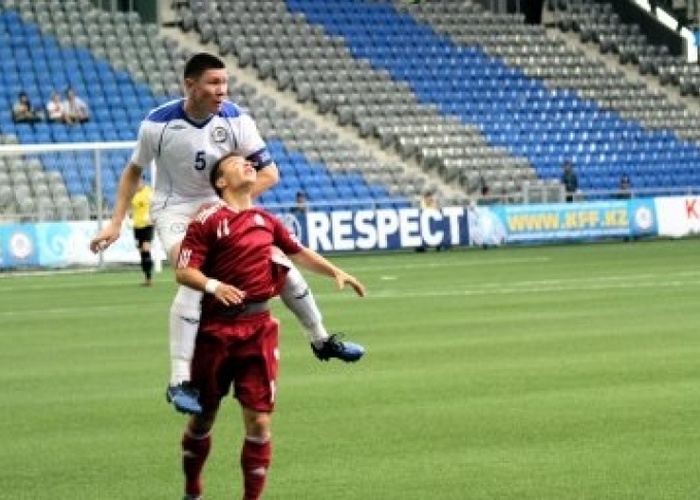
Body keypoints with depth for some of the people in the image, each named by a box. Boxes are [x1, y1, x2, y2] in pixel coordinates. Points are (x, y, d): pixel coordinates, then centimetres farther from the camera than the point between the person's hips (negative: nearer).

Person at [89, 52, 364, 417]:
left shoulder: (236, 120, -15)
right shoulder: (158, 124, -19)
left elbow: (269, 173, -14)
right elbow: (133, 171, -2)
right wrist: (115, 223, -5)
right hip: (176, 208, -4)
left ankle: (321, 340, 29)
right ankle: (180, 382, -28)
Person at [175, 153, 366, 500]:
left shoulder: (266, 220, 12)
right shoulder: (207, 221, -6)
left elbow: (297, 252, 26)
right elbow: (184, 272, -12)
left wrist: (335, 272, 16)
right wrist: (214, 285, -29)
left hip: (258, 329, 4)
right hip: (216, 331, -4)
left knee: (259, 422, -3)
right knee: (203, 417, 10)